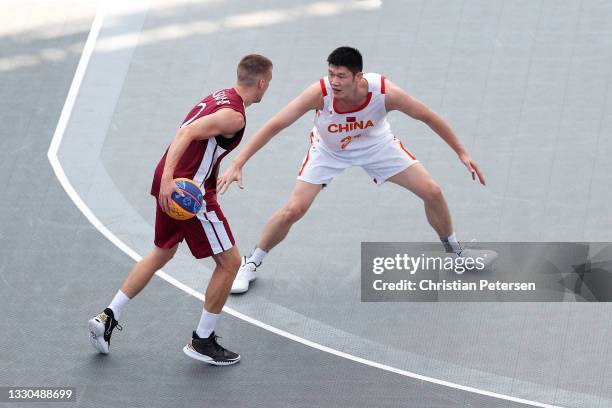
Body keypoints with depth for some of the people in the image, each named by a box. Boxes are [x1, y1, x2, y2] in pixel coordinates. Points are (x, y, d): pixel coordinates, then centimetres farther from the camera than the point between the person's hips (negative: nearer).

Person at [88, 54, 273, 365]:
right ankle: (202, 341, 11)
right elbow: (186, 133, -28)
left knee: (162, 253, 27)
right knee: (229, 261, 2)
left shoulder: (218, 97, 13)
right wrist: (168, 178, -35)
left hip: (171, 182, 10)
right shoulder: (233, 115, -17)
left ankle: (108, 319, 26)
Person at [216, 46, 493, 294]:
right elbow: (274, 125, -35)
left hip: (376, 145, 2)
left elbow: (429, 117, -19)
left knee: (432, 192, -2)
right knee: (293, 210, -13)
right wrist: (237, 164, -41)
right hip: (328, 150, -1)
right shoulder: (320, 93, -39)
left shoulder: (385, 92, -35)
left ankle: (455, 252, 27)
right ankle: (251, 265, 12)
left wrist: (462, 153, -11)